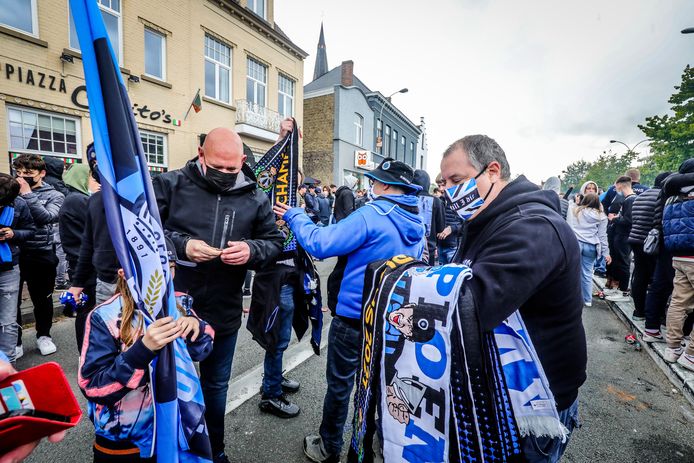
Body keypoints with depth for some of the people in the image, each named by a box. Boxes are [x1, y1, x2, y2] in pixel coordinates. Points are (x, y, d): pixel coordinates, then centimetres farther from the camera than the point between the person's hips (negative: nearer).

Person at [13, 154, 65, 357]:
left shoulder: (54, 195, 2)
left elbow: (46, 218, -15)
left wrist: (27, 193, -14)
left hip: (42, 255, -1)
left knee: (42, 299, 12)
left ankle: (43, 335, 30)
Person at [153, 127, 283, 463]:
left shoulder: (255, 198, -2)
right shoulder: (171, 184, -7)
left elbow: (275, 242, 1)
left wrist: (252, 250, -21)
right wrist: (181, 245, -24)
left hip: (224, 312, 2)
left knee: (216, 385, 23)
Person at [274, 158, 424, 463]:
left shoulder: (371, 215, -22)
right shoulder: (416, 224, 3)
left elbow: (320, 244, -24)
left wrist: (295, 217, -8)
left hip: (354, 316, -7)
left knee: (340, 384, 14)